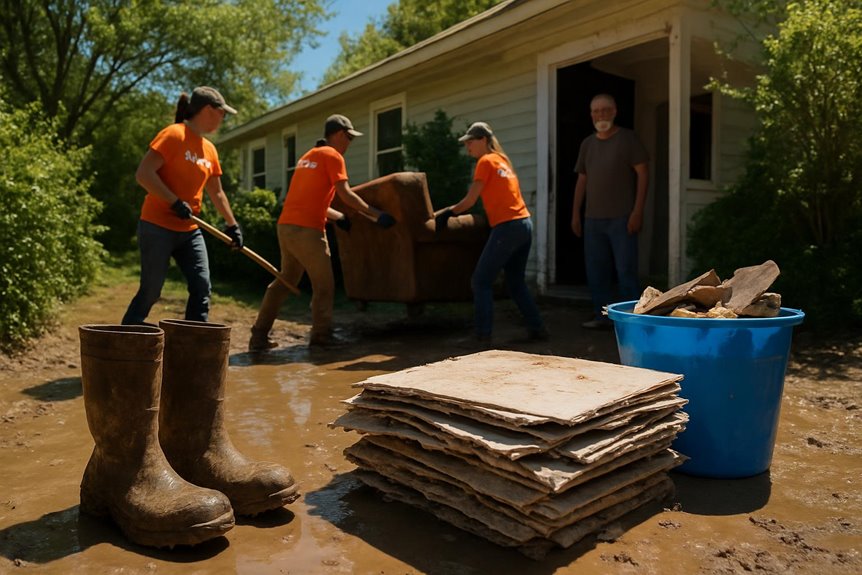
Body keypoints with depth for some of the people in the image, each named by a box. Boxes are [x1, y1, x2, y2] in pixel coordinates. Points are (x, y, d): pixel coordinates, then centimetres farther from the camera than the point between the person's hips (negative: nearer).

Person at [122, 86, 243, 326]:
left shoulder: (209, 149, 11)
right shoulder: (174, 134, -11)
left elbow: (216, 193, 22)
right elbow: (143, 174, -19)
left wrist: (232, 225, 23)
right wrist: (175, 202, -24)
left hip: (189, 231, 7)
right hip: (157, 228, -7)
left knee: (202, 288, 0)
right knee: (150, 292, -2)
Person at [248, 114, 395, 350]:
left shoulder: (309, 155, 23)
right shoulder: (332, 156, -3)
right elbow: (346, 195, -11)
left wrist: (338, 217, 31)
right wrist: (377, 215, -7)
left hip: (286, 226, 9)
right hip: (307, 230, -9)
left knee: (285, 281, 15)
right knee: (324, 284, 3)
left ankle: (259, 336, 16)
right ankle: (321, 335, 9)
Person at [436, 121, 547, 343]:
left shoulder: (486, 161, -2)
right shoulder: (502, 160, 22)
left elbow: (469, 201, -4)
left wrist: (447, 213, 11)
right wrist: (454, 210, 25)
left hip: (507, 227, -9)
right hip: (525, 224, 9)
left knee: (481, 281, -2)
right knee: (516, 282, 17)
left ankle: (483, 334, -5)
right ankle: (537, 328, 16)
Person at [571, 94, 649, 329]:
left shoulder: (627, 138, 0)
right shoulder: (587, 143, 15)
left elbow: (642, 173, -5)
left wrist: (637, 211, -13)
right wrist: (575, 213, 10)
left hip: (621, 218, -5)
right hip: (593, 219, 6)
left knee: (626, 270, -4)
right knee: (596, 271, 8)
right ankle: (602, 315, 18)